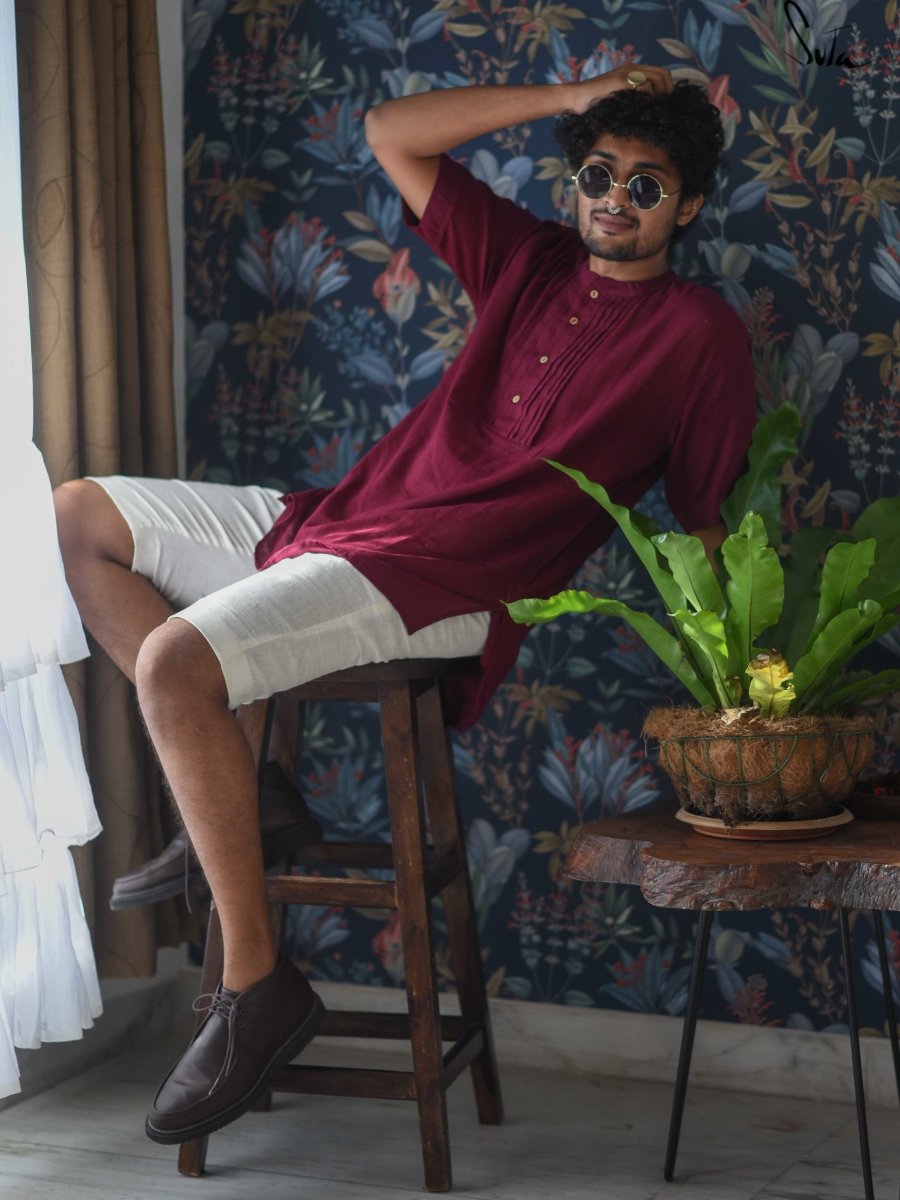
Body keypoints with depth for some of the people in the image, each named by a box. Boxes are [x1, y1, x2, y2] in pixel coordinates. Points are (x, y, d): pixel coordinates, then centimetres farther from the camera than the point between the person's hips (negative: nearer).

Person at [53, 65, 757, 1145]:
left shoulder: (697, 330, -2)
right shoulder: (529, 260, 16)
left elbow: (710, 522, -2)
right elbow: (391, 133, 16)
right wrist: (569, 98, 12)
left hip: (441, 582, -8)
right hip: (338, 517, 9)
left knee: (174, 660, -29)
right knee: (80, 514, 9)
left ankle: (257, 986, -19)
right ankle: (219, 808, 2)